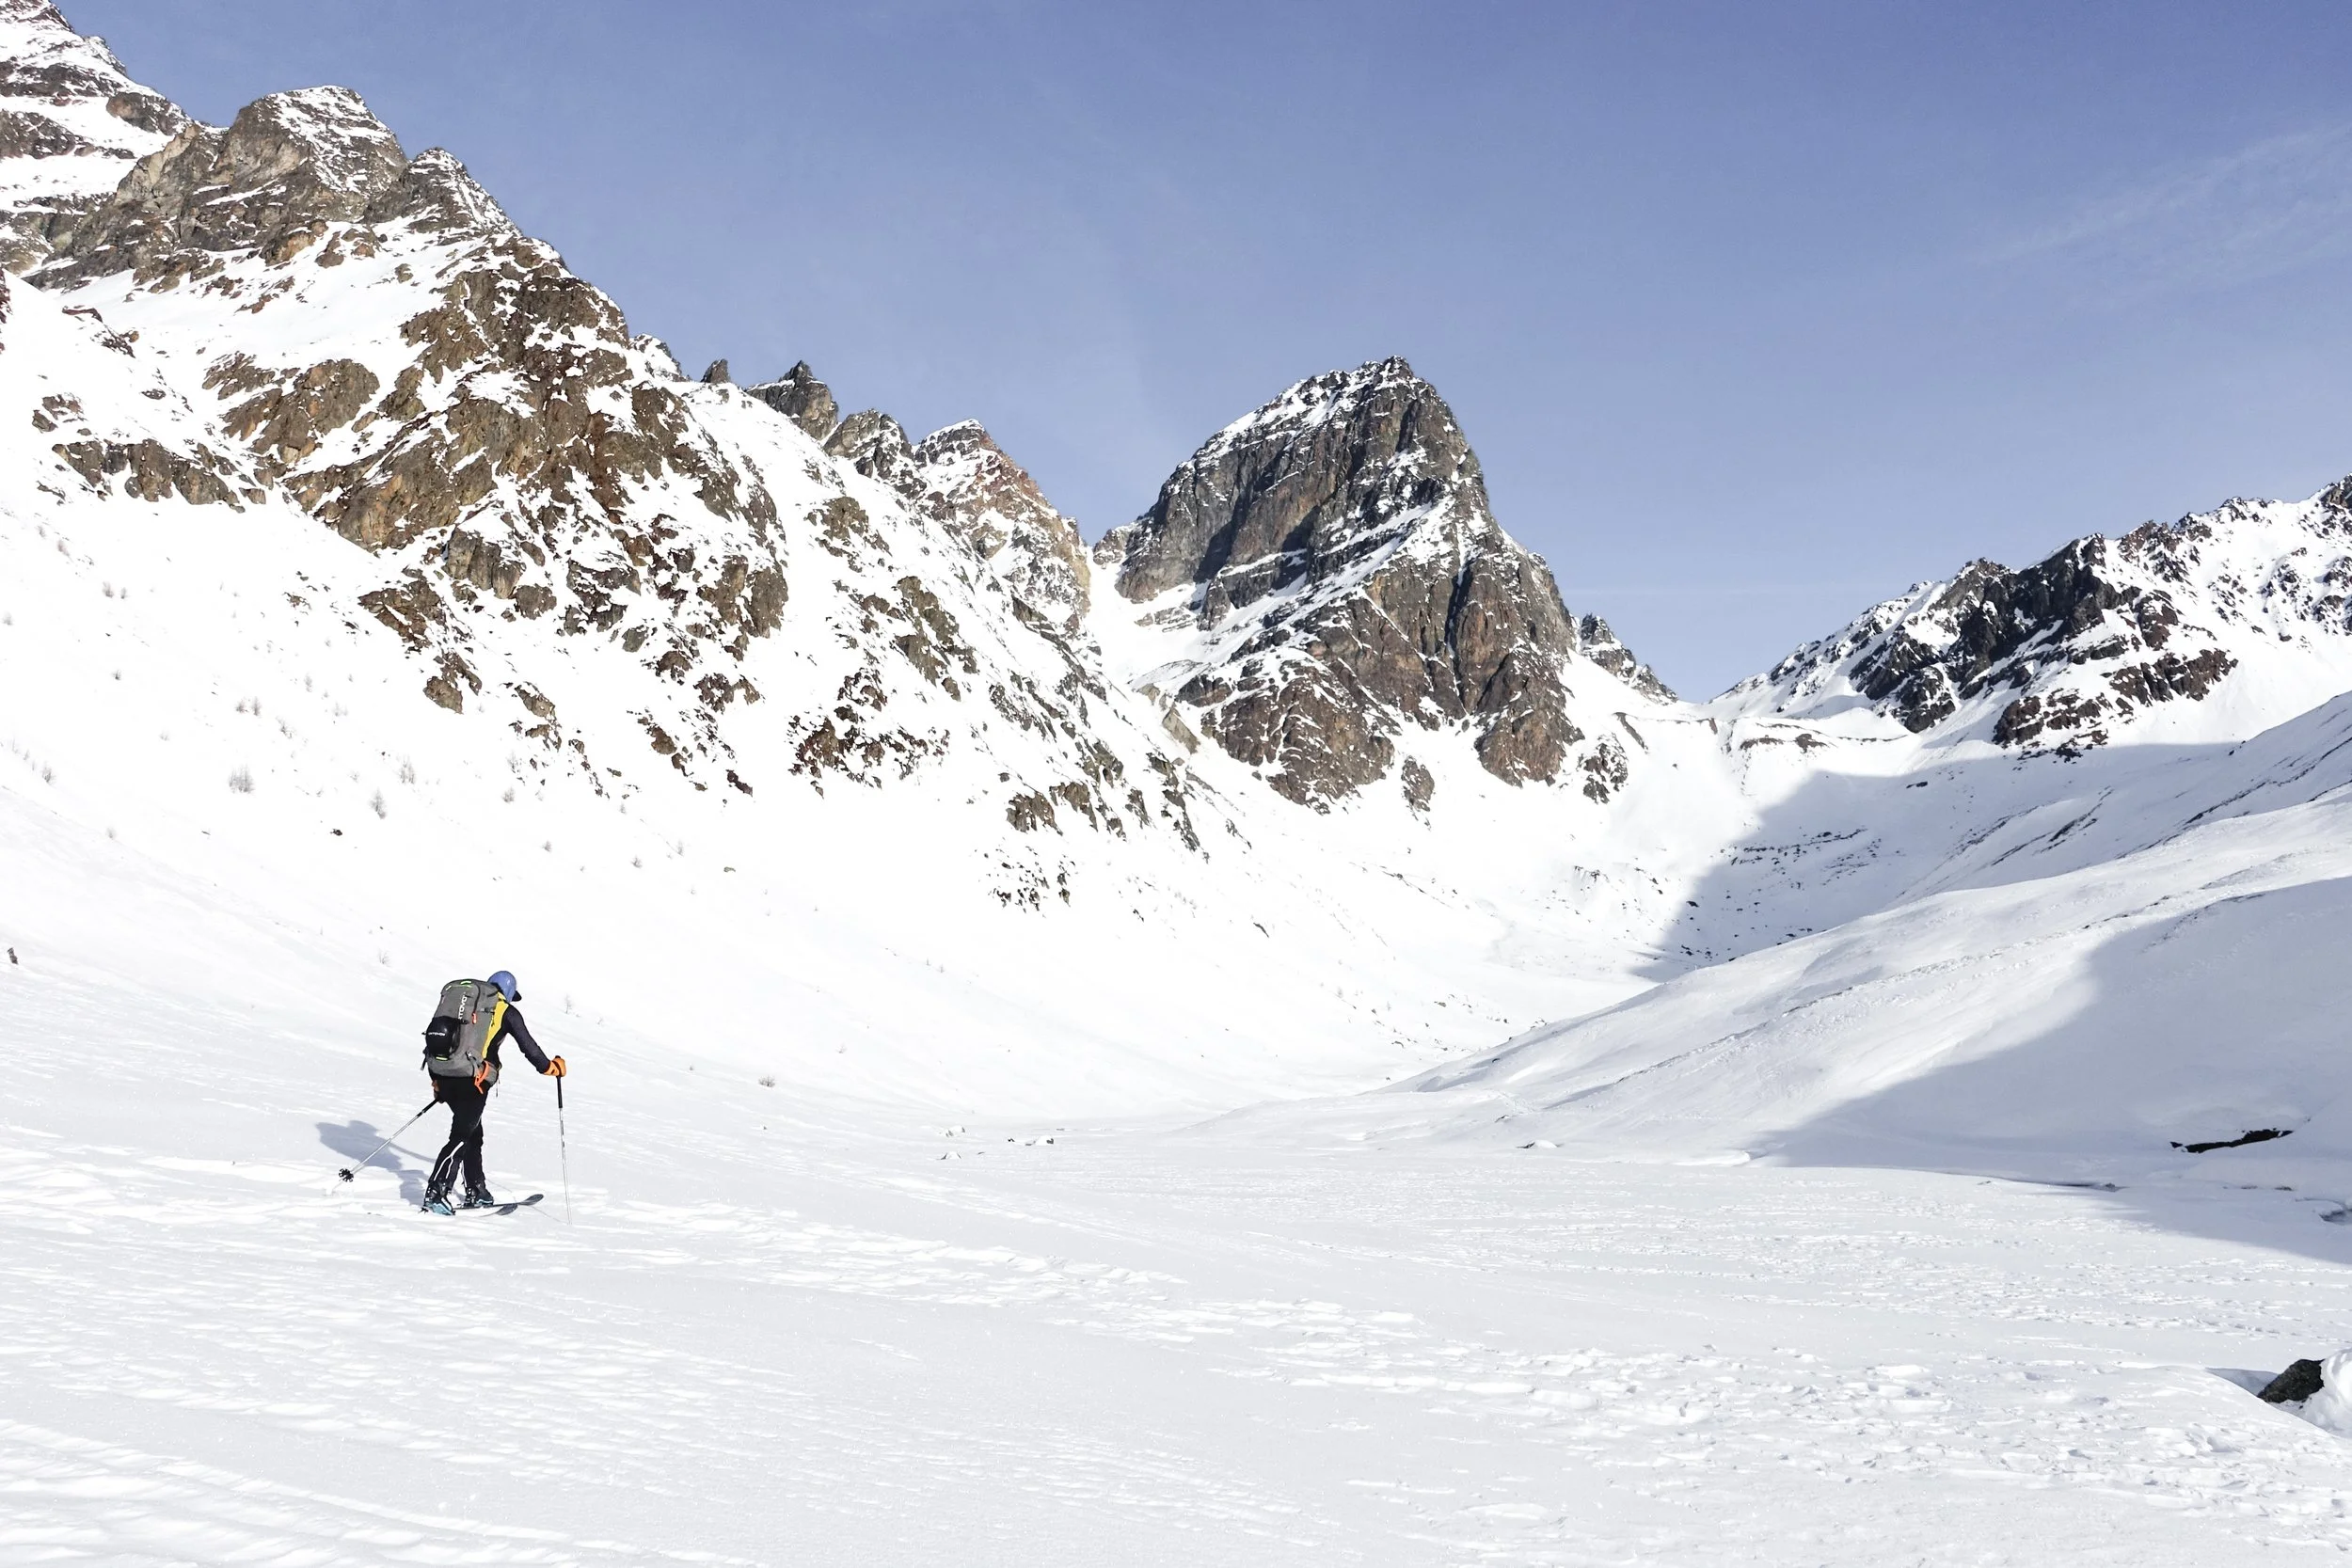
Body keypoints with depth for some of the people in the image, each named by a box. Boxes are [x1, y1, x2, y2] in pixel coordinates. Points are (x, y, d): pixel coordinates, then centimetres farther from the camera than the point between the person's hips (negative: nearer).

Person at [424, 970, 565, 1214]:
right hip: (474, 1080, -6)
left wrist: (437, 1080, 28)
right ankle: (435, 1192, -16)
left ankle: (476, 1192, 24)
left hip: (446, 1075, 6)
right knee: (461, 1137, -6)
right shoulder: (507, 1012, 5)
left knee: (473, 1133, 18)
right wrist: (550, 1067, 19)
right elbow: (528, 1045, 4)